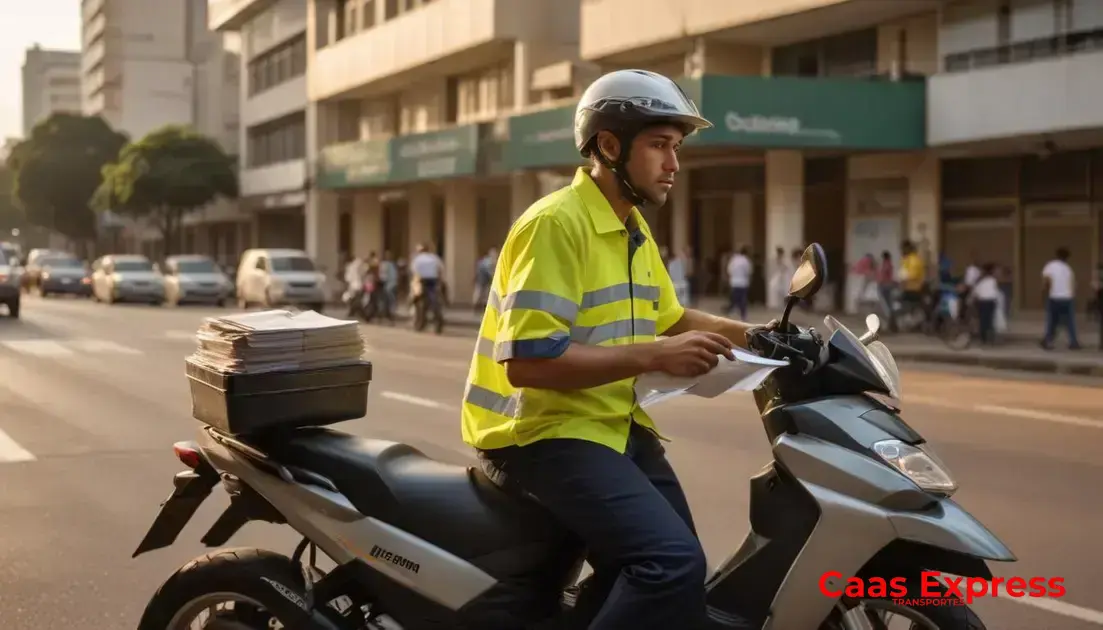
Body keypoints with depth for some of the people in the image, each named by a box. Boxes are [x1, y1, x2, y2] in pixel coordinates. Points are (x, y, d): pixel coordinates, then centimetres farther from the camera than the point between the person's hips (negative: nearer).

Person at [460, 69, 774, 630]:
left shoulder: (634, 230, 14)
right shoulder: (556, 223, -19)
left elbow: (668, 317, 27)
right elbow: (527, 360, -27)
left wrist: (752, 335, 11)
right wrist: (653, 357, -26)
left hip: (613, 425, 10)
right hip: (543, 430, -10)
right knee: (674, 563, -27)